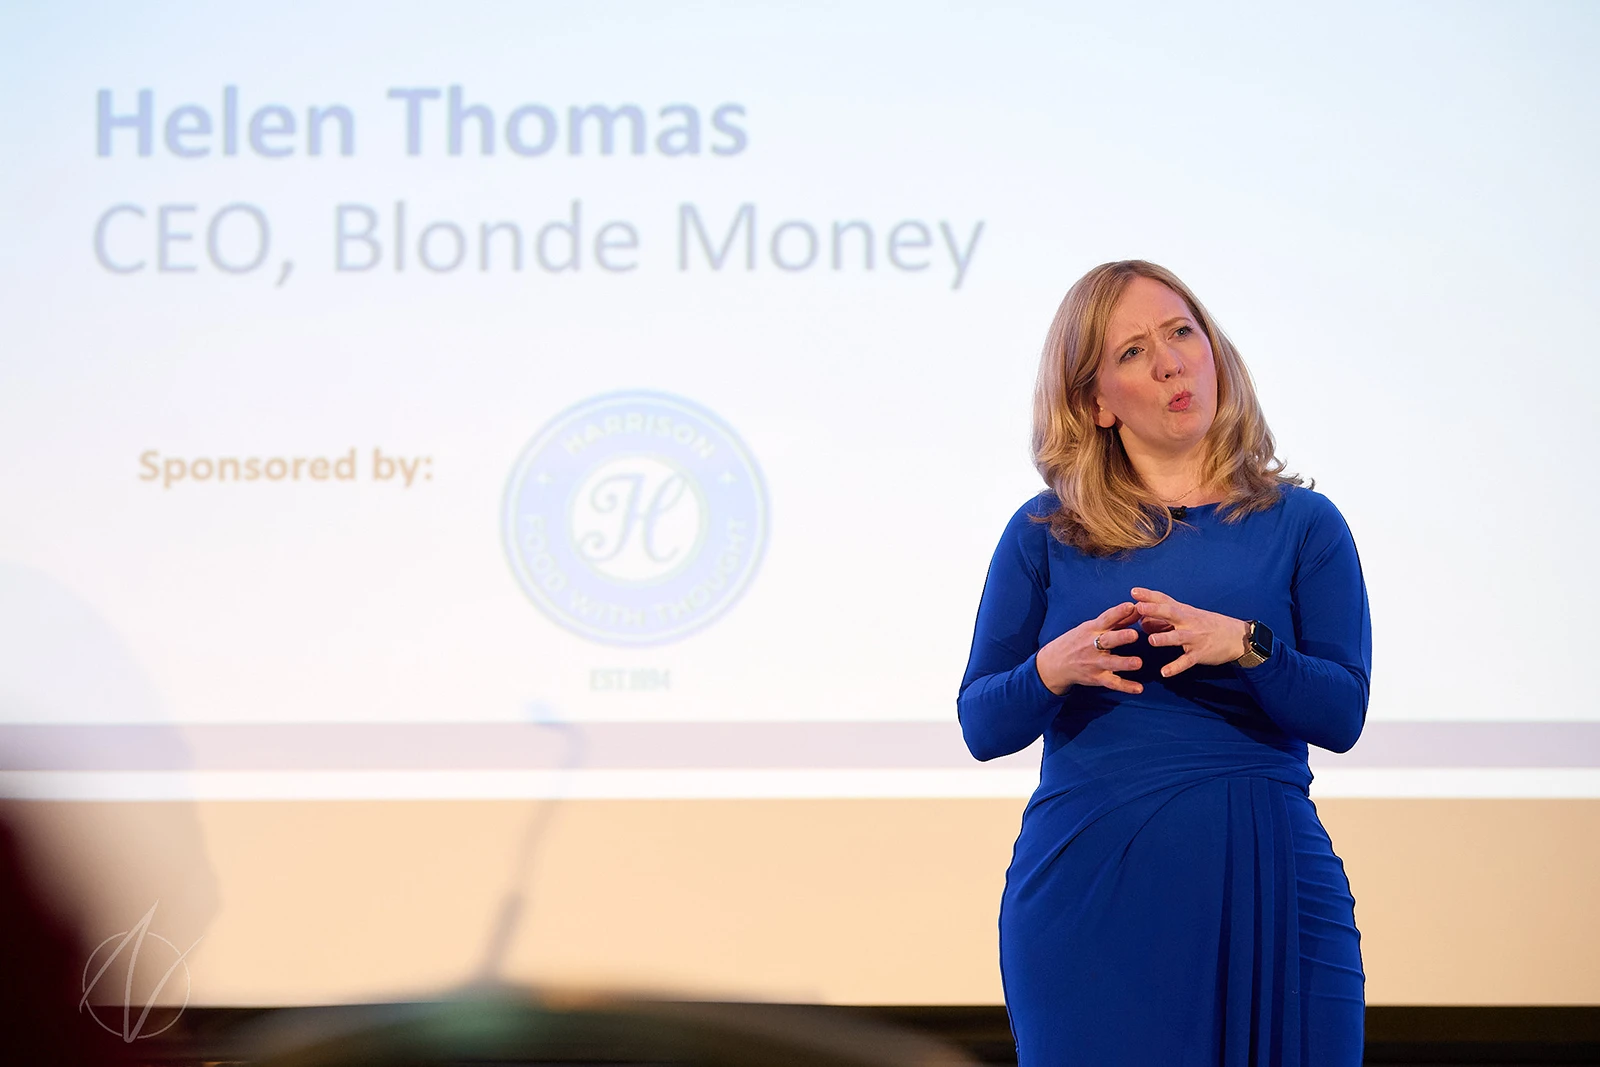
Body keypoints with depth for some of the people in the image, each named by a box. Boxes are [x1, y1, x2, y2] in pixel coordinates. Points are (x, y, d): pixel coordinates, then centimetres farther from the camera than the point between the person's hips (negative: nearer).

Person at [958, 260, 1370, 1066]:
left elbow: (1342, 713, -3)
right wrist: (1052, 670, -16)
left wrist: (1244, 646, -20)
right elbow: (980, 726, 4)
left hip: (1266, 886, 1)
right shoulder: (1045, 532, 6)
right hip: (1089, 886, 0)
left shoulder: (1302, 525, 6)